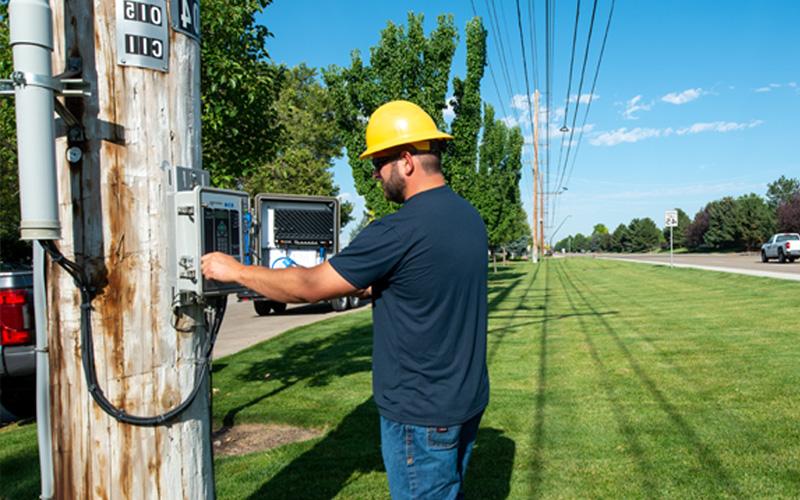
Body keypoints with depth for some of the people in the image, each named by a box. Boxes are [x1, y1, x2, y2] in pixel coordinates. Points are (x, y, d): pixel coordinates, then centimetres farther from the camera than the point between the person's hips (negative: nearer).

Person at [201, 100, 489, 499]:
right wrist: (361, 285, 13)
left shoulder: (399, 231, -24)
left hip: (421, 414, -8)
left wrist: (234, 270, -4)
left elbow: (309, 287, -17)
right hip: (466, 401, 8)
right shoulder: (469, 217, 3)